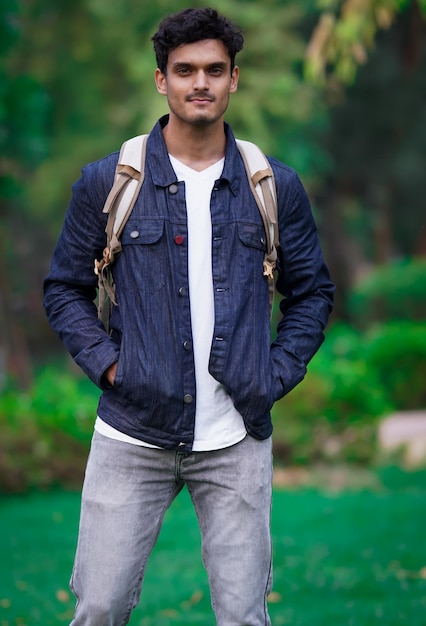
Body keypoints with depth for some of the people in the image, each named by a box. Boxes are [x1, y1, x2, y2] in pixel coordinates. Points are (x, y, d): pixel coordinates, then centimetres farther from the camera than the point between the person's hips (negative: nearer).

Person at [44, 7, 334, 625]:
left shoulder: (277, 188, 5)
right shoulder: (107, 182, 1)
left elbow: (311, 292, 14)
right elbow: (65, 289, 9)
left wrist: (278, 373, 1)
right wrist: (106, 362, -5)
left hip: (237, 440, 1)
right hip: (133, 436, -1)